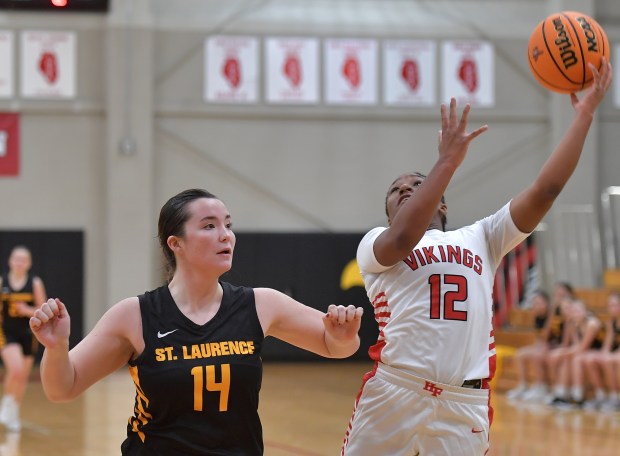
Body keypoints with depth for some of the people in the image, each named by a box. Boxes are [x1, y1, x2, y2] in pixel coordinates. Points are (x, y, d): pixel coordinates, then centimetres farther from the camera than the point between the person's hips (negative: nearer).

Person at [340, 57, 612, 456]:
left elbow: (545, 191, 11)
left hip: (466, 404, 2)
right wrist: (448, 160, -15)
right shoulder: (374, 245, 11)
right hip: (394, 393, -2)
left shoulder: (480, 239, 21)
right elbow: (404, 237, -14)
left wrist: (584, 114, 7)